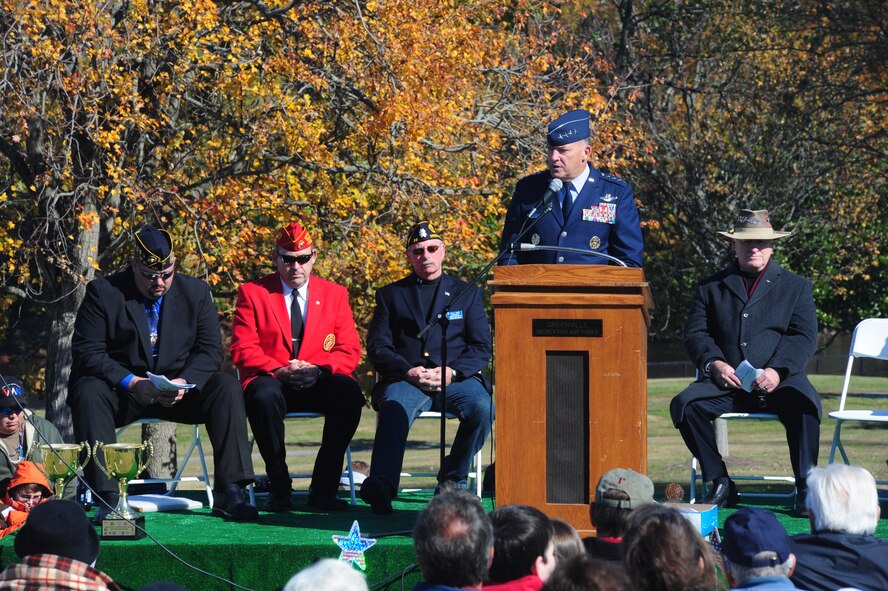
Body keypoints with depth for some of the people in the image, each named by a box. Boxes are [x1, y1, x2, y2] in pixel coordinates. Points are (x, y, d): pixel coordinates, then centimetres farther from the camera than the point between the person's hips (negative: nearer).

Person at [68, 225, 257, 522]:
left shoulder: (195, 292, 4)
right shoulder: (103, 292, -6)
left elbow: (210, 350, 1)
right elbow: (86, 352, -12)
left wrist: (184, 382, -21)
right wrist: (132, 382, -27)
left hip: (178, 390, 2)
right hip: (121, 391, -2)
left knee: (227, 388, -23)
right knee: (88, 393, -34)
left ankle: (228, 494, -26)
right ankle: (108, 498, -37)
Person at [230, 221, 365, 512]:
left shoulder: (335, 294, 13)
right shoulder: (252, 293, 8)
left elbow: (349, 351, 6)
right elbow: (243, 350, -1)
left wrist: (318, 369, -15)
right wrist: (279, 371, -19)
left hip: (318, 384, 2)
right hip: (272, 381, -2)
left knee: (349, 393, -31)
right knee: (264, 396, -38)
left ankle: (323, 489, -23)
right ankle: (279, 488, -23)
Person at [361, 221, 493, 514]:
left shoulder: (467, 294, 19)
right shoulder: (390, 295, 19)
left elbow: (483, 347, 9)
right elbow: (377, 347, 8)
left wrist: (452, 372, -10)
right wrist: (408, 371, -11)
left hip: (455, 379, 1)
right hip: (406, 379, -1)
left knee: (483, 407, -32)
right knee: (394, 407, -36)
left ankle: (454, 478, -12)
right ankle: (382, 485, -52)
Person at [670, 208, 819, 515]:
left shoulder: (795, 286, 15)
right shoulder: (711, 287, 19)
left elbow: (804, 337, 3)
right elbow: (695, 334, 10)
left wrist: (777, 370, -15)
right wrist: (714, 363, -12)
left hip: (778, 382, -2)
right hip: (726, 382, 2)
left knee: (804, 403, -34)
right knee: (684, 405, -26)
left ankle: (805, 489, -23)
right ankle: (720, 484, -13)